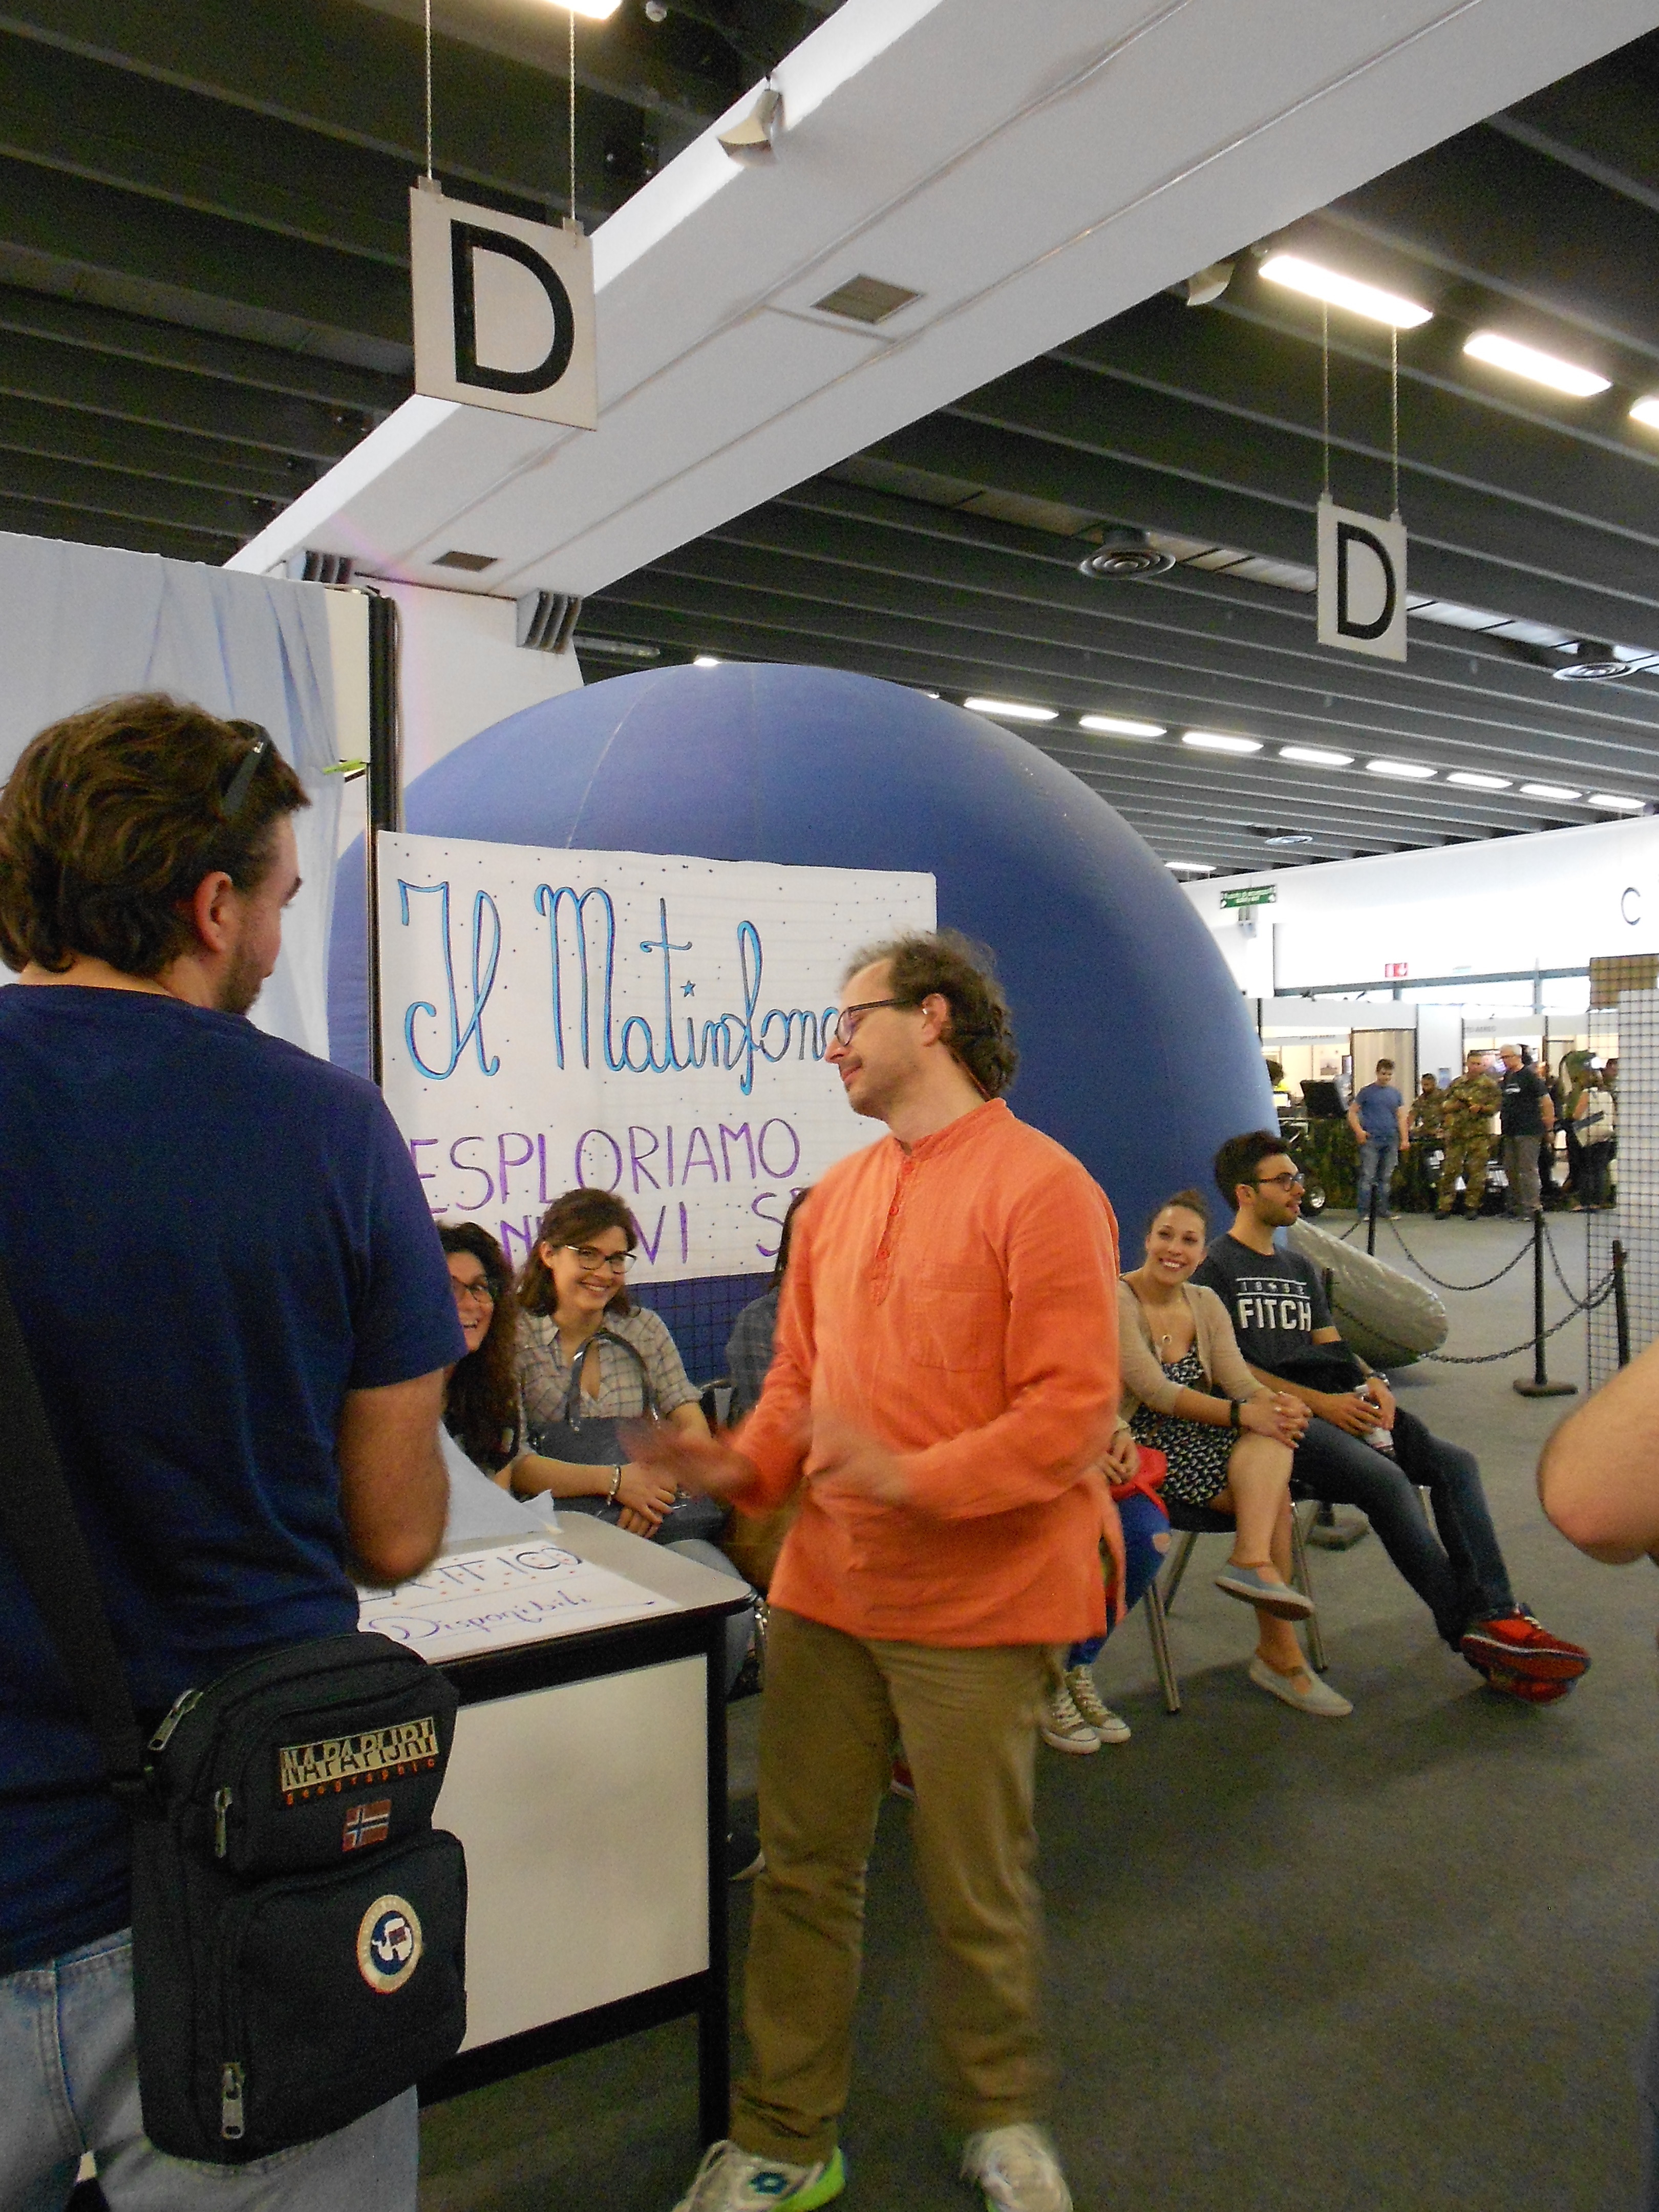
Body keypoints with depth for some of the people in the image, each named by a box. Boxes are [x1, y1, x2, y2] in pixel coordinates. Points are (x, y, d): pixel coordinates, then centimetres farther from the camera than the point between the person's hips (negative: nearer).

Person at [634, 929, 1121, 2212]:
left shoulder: (1039, 1187, -12)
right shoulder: (835, 1200, 9)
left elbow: (1074, 1408, -17)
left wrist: (914, 1477, -27)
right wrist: (746, 1465, -4)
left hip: (974, 1600, -6)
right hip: (826, 1587, 6)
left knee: (979, 1890, 12)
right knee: (804, 1869, 15)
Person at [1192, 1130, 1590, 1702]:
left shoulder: (1301, 1269, 27)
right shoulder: (1215, 1267, 2)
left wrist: (1371, 1383, -2)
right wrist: (1322, 1403, -15)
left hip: (1335, 1408, 8)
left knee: (1454, 1462, -12)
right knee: (1386, 1478, -28)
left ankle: (1495, 1618, -18)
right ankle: (1474, 1637, -20)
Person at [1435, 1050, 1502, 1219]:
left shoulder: (1490, 1085, 4)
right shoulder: (1456, 1084, 12)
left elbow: (1496, 1105, -3)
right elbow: (1443, 1106, 14)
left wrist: (1481, 1108, -18)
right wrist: (1454, 1105, -5)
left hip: (1479, 1133, -2)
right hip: (1455, 1133, 2)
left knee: (1476, 1171, -1)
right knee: (1450, 1169, 1)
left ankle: (1472, 1206, 8)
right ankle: (1444, 1206, 6)